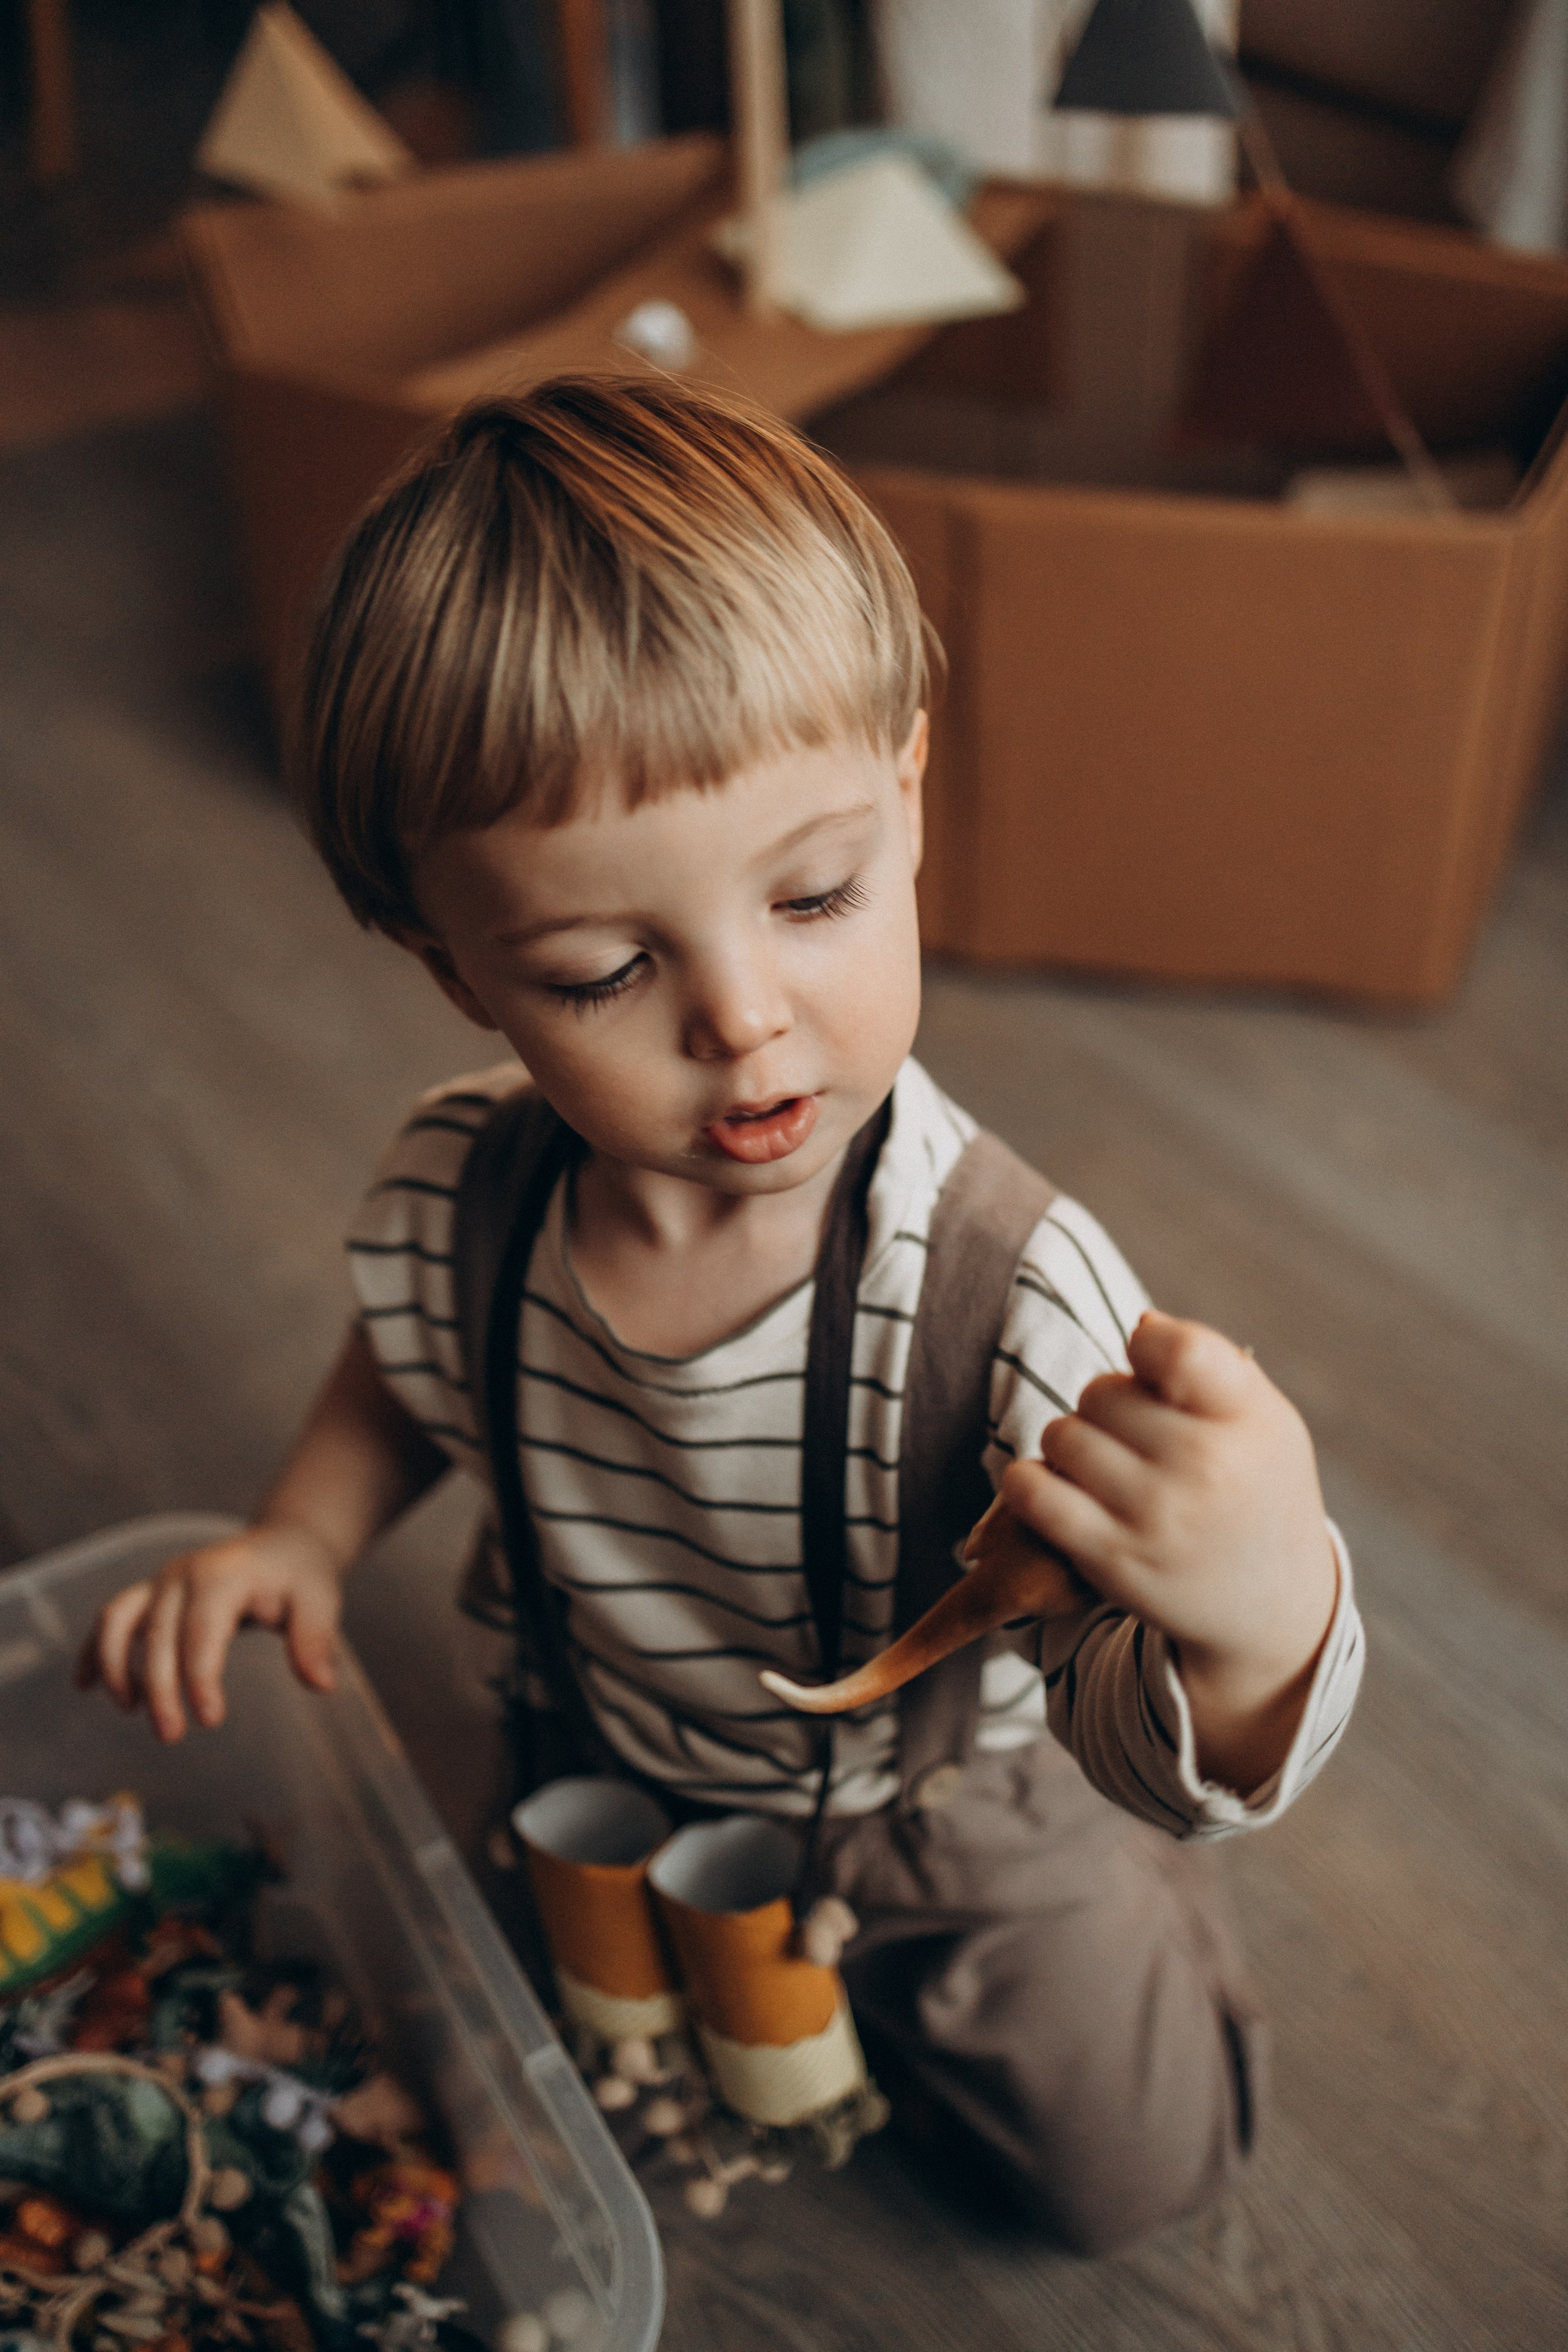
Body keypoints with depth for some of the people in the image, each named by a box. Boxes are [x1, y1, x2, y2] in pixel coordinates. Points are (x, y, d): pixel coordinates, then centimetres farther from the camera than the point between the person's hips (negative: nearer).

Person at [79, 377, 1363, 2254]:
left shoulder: (1007, 1298, -41)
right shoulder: (448, 1194, -27)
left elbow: (1148, 1763, -37)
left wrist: (1257, 1618, -59)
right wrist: (295, 1538, -18)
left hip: (937, 1798, -3)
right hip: (610, 1762, 4)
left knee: (1135, 2168, 10)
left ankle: (875, 1968, 31)